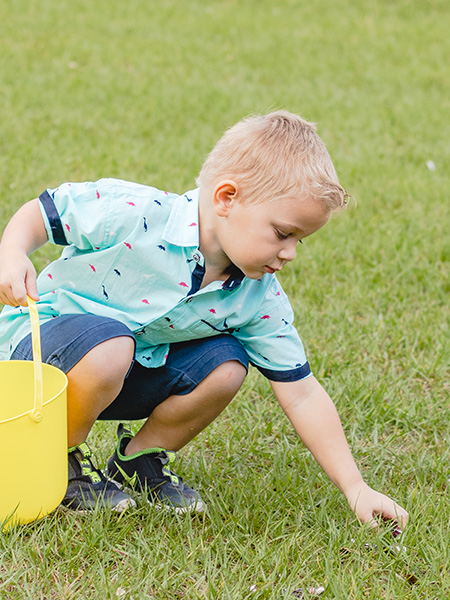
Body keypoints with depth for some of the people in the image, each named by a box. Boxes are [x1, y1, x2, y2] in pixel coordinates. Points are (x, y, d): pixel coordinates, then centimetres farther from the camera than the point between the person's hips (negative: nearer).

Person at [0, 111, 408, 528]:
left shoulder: (260, 298, -12)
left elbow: (301, 395, -8)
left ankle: (141, 457, 7)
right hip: (42, 338, -4)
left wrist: (355, 488, -11)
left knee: (226, 365, -17)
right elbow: (39, 214, -12)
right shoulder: (131, 214, -26)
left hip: (132, 377, 5)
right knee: (109, 346, -37)